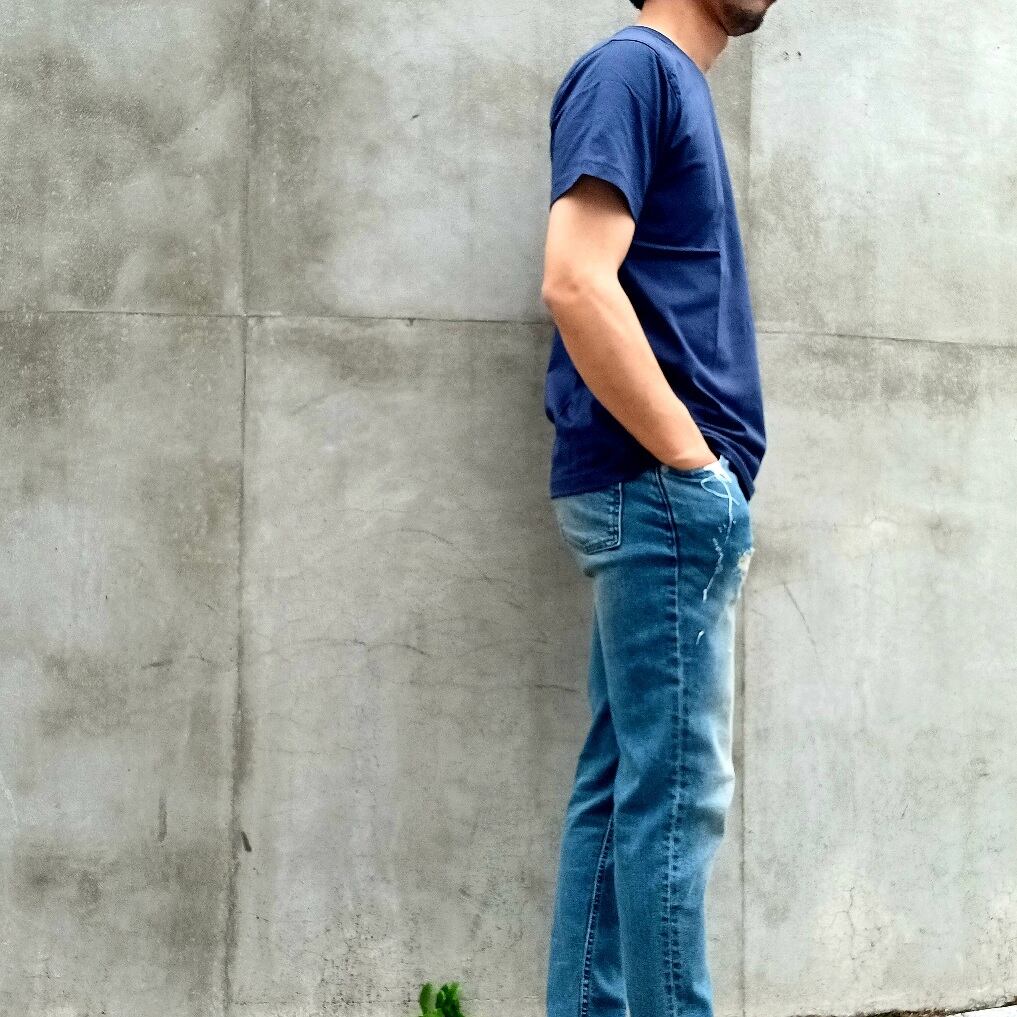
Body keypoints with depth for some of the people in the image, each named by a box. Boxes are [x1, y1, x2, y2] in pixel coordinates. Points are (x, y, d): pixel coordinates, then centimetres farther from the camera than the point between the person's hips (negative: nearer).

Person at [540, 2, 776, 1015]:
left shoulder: (676, 83, 21)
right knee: (678, 790, -7)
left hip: (662, 490, 9)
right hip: (660, 487, -9)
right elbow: (576, 282, -20)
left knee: (622, 786, 9)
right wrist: (692, 461, -16)